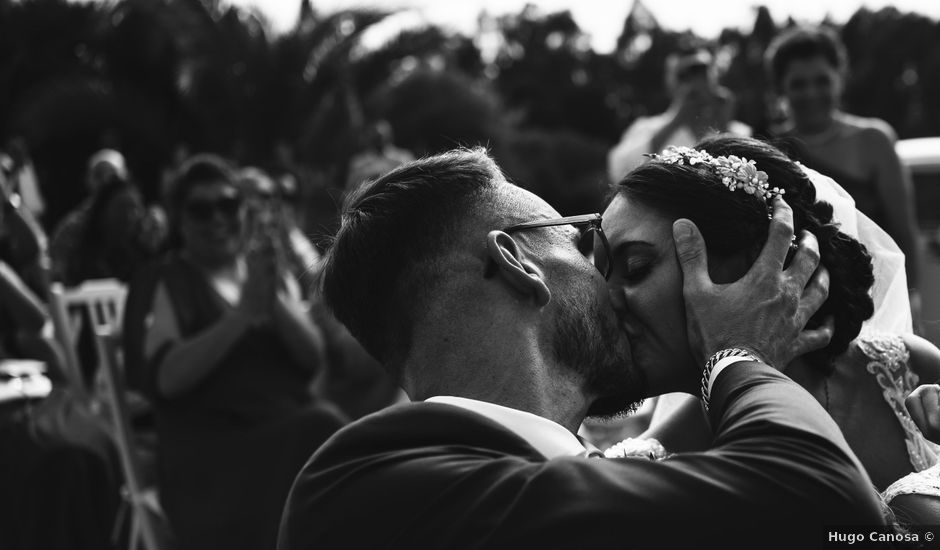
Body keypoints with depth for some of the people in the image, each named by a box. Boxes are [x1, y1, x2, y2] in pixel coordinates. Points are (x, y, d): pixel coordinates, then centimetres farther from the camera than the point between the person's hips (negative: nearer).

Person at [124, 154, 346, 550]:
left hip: (291, 425, 4)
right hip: (208, 450, -4)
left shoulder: (271, 272, 19)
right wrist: (244, 311, -17)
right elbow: (167, 378, -12)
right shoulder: (163, 284, 5)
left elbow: (313, 359, 7)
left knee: (327, 431, -28)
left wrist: (275, 300, -9)